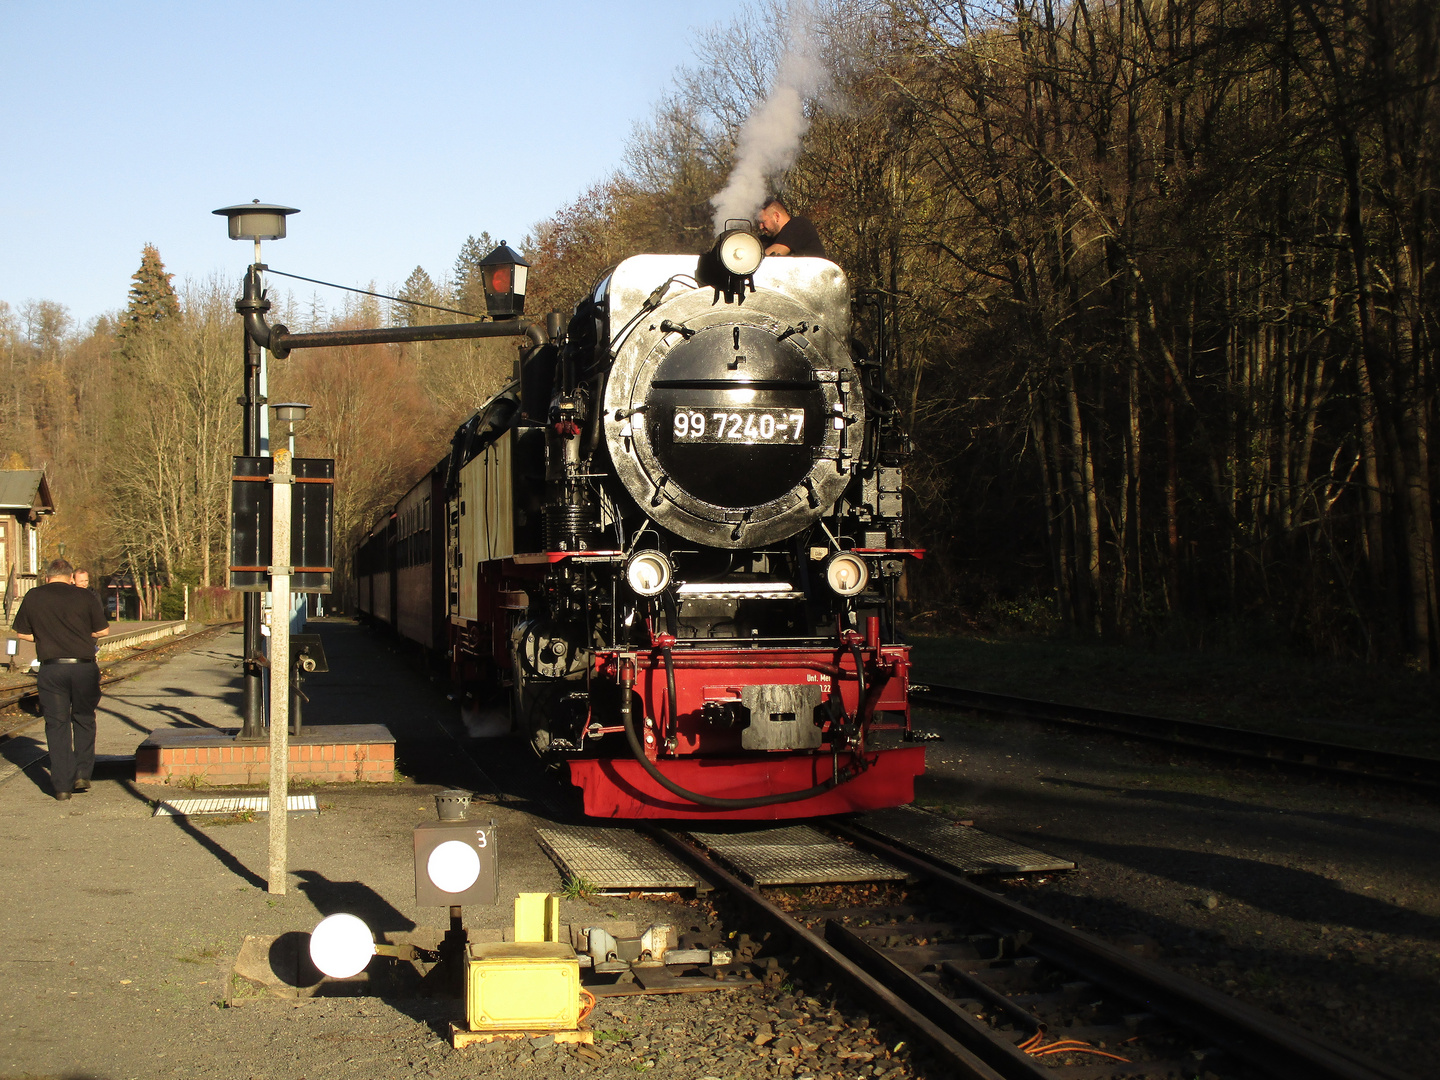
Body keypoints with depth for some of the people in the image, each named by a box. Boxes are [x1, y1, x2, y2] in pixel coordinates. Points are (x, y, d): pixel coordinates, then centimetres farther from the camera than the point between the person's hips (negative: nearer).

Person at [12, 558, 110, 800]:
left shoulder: (33, 597, 5)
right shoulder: (85, 596, 1)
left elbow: (22, 632, 12)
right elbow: (103, 630, 5)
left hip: (51, 668, 0)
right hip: (84, 666, 0)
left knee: (57, 725, 6)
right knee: (83, 720, 17)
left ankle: (62, 785, 3)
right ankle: (82, 774, 10)